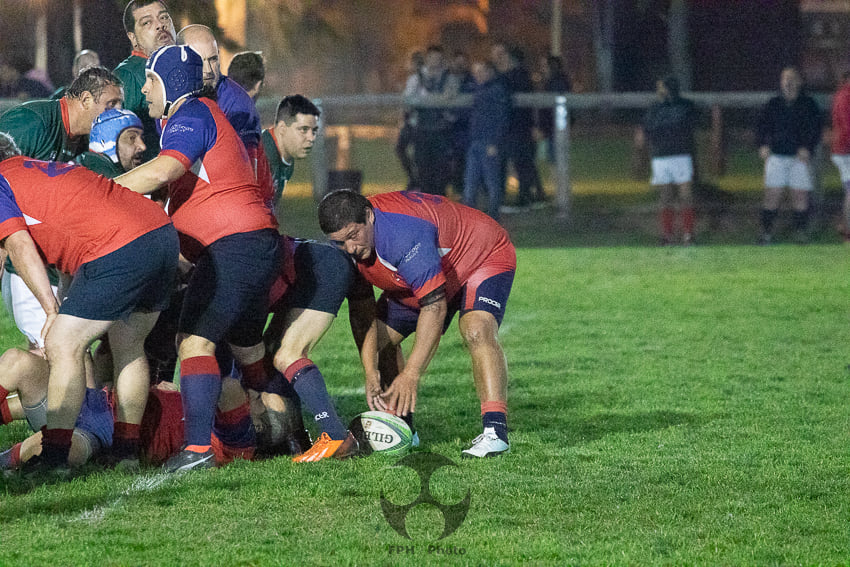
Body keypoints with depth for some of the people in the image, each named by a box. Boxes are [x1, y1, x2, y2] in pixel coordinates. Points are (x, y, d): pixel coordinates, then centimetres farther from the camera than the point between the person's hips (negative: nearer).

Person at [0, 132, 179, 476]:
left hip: (117, 250, -9)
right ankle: (127, 452, 26)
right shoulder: (40, 168, 32)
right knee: (128, 346, 21)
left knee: (62, 346, -3)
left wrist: (52, 310, -7)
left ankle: (54, 458, -5)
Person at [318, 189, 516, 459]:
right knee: (379, 337, 2)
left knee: (476, 330, -33)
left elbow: (435, 306, -42)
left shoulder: (404, 233, -43)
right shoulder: (346, 233, -17)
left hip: (486, 257, -8)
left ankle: (495, 430, -36)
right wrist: (370, 371, -20)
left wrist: (410, 375, -42)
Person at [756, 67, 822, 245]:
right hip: (776, 155, 1)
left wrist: (807, 148, -14)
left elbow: (815, 130, 1)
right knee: (772, 195, -5)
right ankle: (767, 231, 1)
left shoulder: (808, 104, 6)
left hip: (800, 157, -1)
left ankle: (800, 230, 10)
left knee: (801, 196, -1)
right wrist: (763, 145, -6)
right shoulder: (772, 104, 11)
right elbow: (762, 127, 12)